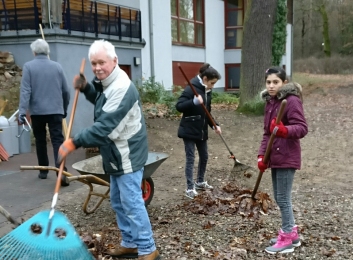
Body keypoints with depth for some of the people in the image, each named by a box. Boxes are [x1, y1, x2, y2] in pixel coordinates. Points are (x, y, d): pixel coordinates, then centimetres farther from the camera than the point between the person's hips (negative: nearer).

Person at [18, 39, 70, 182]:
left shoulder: (28, 66, -2)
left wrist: (22, 112, -12)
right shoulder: (57, 66, 5)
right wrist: (64, 109, 23)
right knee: (58, 141, -3)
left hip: (37, 111, 0)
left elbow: (25, 91, -11)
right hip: (55, 110, 1)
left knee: (40, 141, 14)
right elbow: (66, 91, 10)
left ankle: (43, 171, 23)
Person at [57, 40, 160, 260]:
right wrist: (85, 87, 8)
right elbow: (101, 101, 28)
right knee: (118, 203, 17)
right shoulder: (106, 83, 7)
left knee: (132, 203, -5)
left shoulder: (122, 89, -25)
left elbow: (104, 126, -29)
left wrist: (74, 142, -27)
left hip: (127, 157, -10)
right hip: (116, 156, 10)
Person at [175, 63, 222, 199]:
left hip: (202, 130, 8)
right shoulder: (191, 88, -17)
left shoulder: (207, 91, 7)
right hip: (189, 130, -8)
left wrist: (214, 125, 4)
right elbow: (178, 106, -23)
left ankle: (200, 182, 34)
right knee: (190, 158, -4)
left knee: (204, 156, 16)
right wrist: (194, 101, -36)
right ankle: (190, 188, 2)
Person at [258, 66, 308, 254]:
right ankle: (292, 233, 30)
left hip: (287, 158, -9)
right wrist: (262, 155, 5)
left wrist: (285, 130, -39)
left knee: (283, 198, -1)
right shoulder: (270, 102, 12)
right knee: (279, 198, 16)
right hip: (275, 157, 9)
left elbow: (302, 128, -20)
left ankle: (286, 239, 12)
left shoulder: (292, 100, -14)